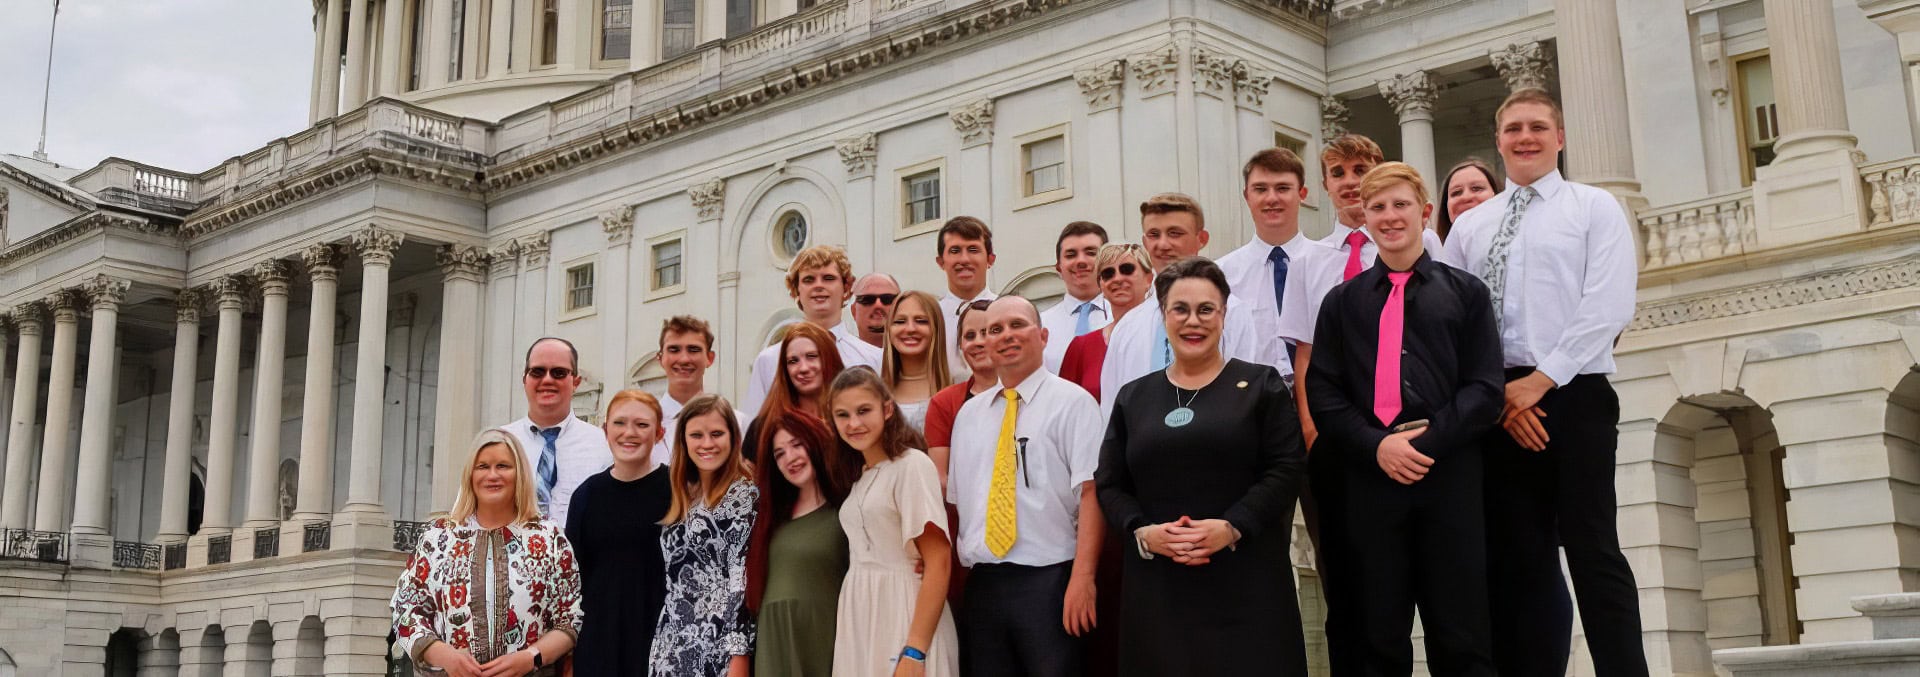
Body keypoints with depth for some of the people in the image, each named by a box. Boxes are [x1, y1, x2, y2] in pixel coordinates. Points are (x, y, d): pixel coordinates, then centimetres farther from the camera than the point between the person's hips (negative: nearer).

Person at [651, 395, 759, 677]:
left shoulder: (746, 495, -7)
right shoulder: (683, 496, 13)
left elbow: (745, 580, -14)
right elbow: (673, 579, 15)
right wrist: (660, 650, 11)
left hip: (720, 649, -6)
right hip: (673, 649, 7)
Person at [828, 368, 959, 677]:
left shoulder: (912, 465, -10)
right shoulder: (858, 475, 13)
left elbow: (938, 563, -16)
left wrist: (915, 652, -21)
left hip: (902, 617, -7)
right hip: (859, 619, 7)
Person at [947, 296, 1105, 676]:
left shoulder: (1073, 402, -3)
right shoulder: (969, 413, 16)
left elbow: (1090, 493, -11)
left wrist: (1083, 577, -19)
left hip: (1049, 579, -5)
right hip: (982, 584, 6)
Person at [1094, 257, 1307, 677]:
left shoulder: (1260, 385, 6)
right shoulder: (1132, 398, 14)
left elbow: (1285, 471, -2)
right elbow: (1108, 484, 10)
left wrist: (1231, 527, -16)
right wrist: (1144, 532, -9)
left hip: (1245, 582, -2)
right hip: (1156, 586, 2)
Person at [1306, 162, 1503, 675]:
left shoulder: (1465, 291, 10)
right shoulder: (1342, 301, 14)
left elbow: (1485, 386, 2)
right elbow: (1323, 393, 7)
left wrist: (1426, 441, -11)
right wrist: (1376, 446, -9)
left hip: (1450, 474, -1)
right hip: (1370, 477, 1)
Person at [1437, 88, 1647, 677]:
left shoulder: (1595, 208, 6)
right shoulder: (1469, 227, 16)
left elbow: (1608, 308, -6)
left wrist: (1540, 381, -13)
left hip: (1574, 394, -3)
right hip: (1497, 405, 3)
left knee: (1593, 551, -6)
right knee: (1519, 559, 4)